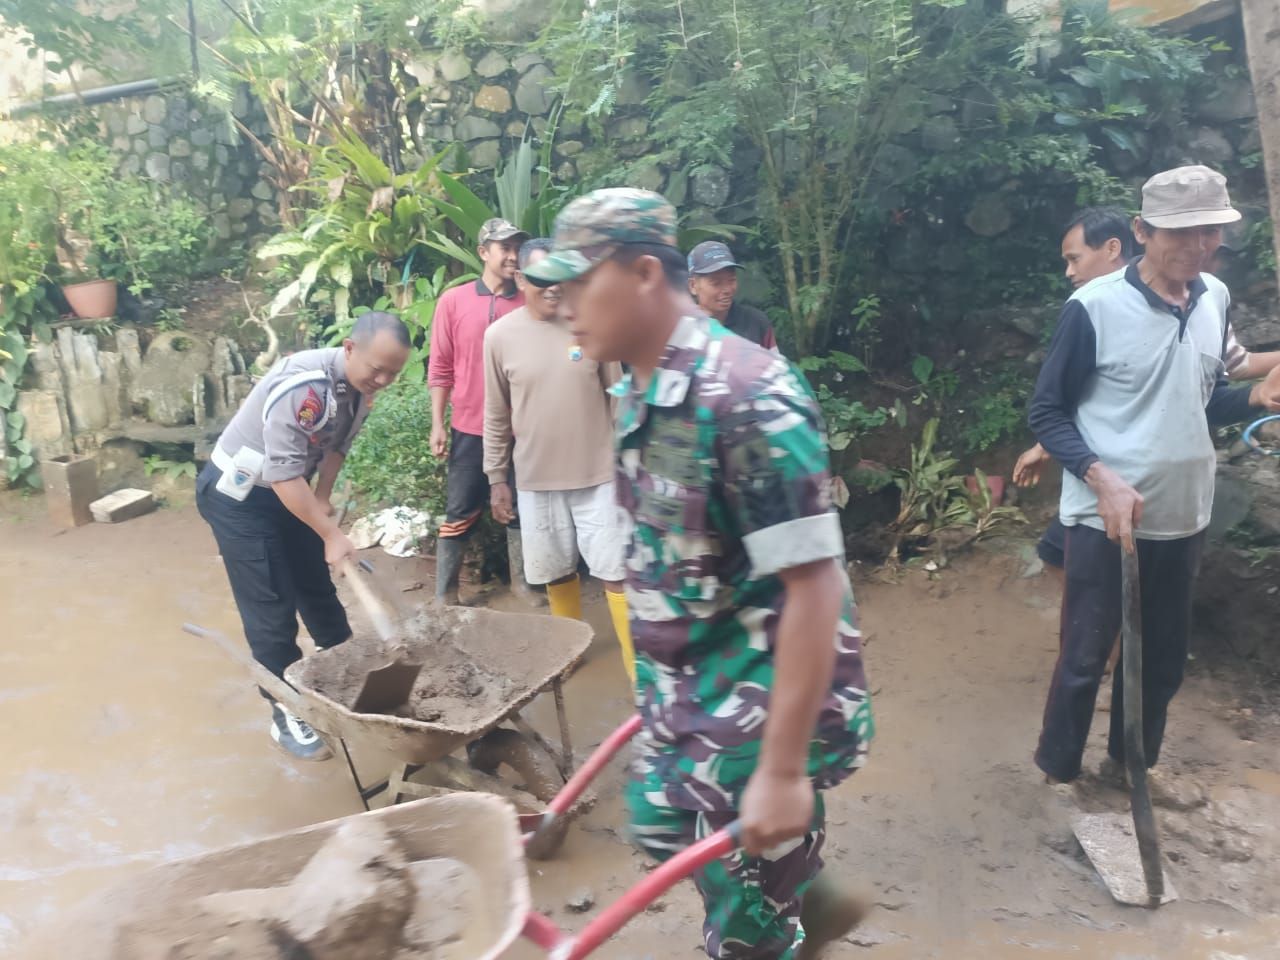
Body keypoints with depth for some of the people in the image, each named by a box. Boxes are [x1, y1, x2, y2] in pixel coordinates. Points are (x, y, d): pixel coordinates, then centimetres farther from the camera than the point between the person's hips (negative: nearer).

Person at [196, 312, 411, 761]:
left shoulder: (360, 387, -7)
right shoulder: (300, 386, -34)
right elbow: (284, 475, -33)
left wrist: (323, 499, 0)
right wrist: (331, 535, -30)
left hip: (288, 491, 8)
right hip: (239, 496, -7)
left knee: (318, 590, 16)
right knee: (271, 611, -4)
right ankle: (286, 715, 10)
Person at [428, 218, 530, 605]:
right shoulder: (453, 301, -1)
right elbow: (440, 368, 1)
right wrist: (437, 425, -2)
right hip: (470, 428, -1)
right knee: (459, 513, 6)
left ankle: (522, 581, 27)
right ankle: (444, 595, 15)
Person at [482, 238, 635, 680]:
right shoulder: (500, 336, -4)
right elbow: (496, 416, 4)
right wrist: (497, 478, 5)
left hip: (599, 475, -2)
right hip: (536, 479, 2)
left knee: (616, 572, 1)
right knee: (557, 573, 16)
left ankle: (638, 664, 10)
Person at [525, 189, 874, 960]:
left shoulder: (747, 397, -26)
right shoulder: (634, 392, 2)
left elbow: (814, 585, -26)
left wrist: (783, 768, -25)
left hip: (762, 703, -8)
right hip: (683, 688, 9)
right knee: (662, 830, 26)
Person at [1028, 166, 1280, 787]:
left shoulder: (1216, 300, 3)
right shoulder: (1094, 307, -15)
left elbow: (1205, 402, 14)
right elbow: (1047, 412, -11)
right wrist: (1103, 480, -23)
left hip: (1183, 518, 6)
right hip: (1104, 520, -5)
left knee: (1163, 657, 18)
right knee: (1084, 657, 6)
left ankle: (1133, 760, 40)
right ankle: (1058, 771, 27)